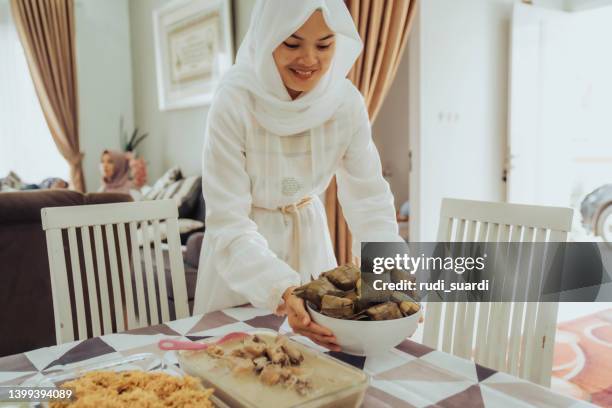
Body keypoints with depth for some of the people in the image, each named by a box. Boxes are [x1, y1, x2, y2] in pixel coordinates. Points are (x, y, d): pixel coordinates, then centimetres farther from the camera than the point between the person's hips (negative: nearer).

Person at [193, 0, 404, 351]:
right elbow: (227, 220, -30)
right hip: (245, 246, -3)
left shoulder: (347, 102, -17)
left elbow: (369, 196, -14)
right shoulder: (234, 101, -27)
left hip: (309, 236, 3)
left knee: (325, 338, 19)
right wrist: (282, 289, -43)